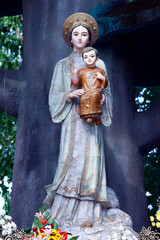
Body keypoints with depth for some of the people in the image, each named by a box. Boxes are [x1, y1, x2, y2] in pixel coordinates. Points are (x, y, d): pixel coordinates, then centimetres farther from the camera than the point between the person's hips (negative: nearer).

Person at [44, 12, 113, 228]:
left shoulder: (98, 64, 14)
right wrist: (69, 95, -13)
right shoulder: (63, 65, 12)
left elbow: (106, 91, 15)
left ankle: (87, 215, -7)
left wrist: (102, 98, -8)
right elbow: (55, 94, 8)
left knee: (91, 161, -8)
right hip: (72, 119, -1)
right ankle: (64, 212, -6)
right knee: (71, 161, -11)